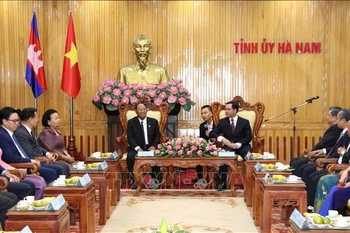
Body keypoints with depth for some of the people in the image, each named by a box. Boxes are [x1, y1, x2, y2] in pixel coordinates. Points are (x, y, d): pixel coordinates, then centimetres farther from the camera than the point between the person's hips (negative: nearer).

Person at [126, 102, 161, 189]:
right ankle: (135, 181, -19)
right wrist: (137, 148, -19)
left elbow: (157, 136, 9)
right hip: (136, 148, -1)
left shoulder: (153, 121, 12)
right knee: (130, 157, -32)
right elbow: (130, 137, -2)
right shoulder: (131, 122, 6)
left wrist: (154, 146, -11)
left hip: (150, 147, 1)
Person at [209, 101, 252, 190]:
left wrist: (237, 144, -18)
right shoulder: (222, 121, 11)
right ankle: (223, 182, -30)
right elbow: (212, 133, 4)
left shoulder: (245, 122, 6)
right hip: (228, 145, 1)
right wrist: (222, 138, -17)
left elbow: (248, 137, -1)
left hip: (241, 146, -1)